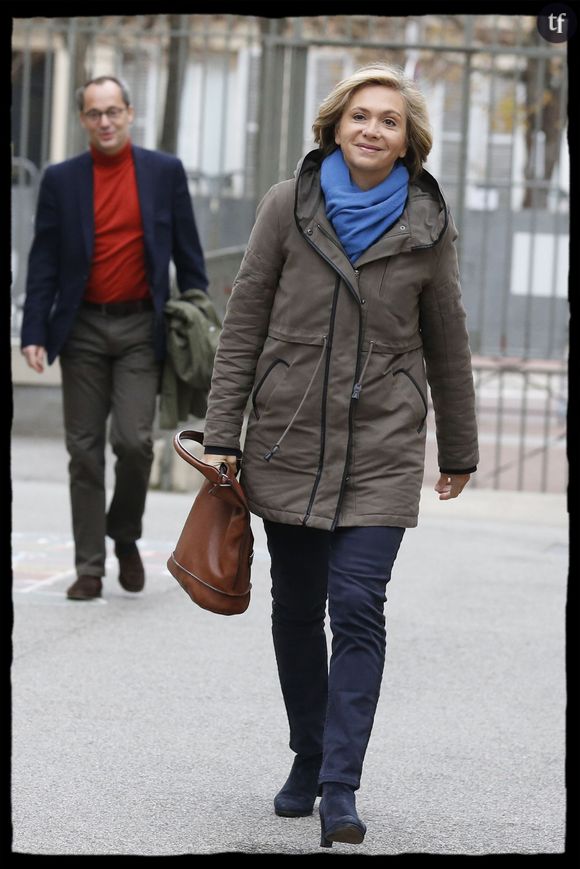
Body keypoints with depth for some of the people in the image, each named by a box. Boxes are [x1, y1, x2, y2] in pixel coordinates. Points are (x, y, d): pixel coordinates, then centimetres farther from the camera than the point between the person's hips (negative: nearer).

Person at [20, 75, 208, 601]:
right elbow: (43, 263, 4)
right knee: (85, 450, 4)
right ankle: (90, 568, 11)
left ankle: (125, 536, 15)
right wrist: (35, 333, -4)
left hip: (141, 328, -1)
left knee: (134, 440, -12)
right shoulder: (61, 180, 4)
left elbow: (188, 255, 7)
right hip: (82, 330, 1)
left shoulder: (165, 172, 3)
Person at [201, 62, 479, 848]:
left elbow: (446, 343, 10)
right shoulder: (288, 206, 1)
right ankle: (308, 759, 28)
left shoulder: (426, 225, 1)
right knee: (296, 607, 10)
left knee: (358, 607, -12)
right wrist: (222, 432, -1)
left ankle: (341, 788, -10)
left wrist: (459, 451, 16)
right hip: (290, 441, 2)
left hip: (382, 450, -1)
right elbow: (244, 321, 3)